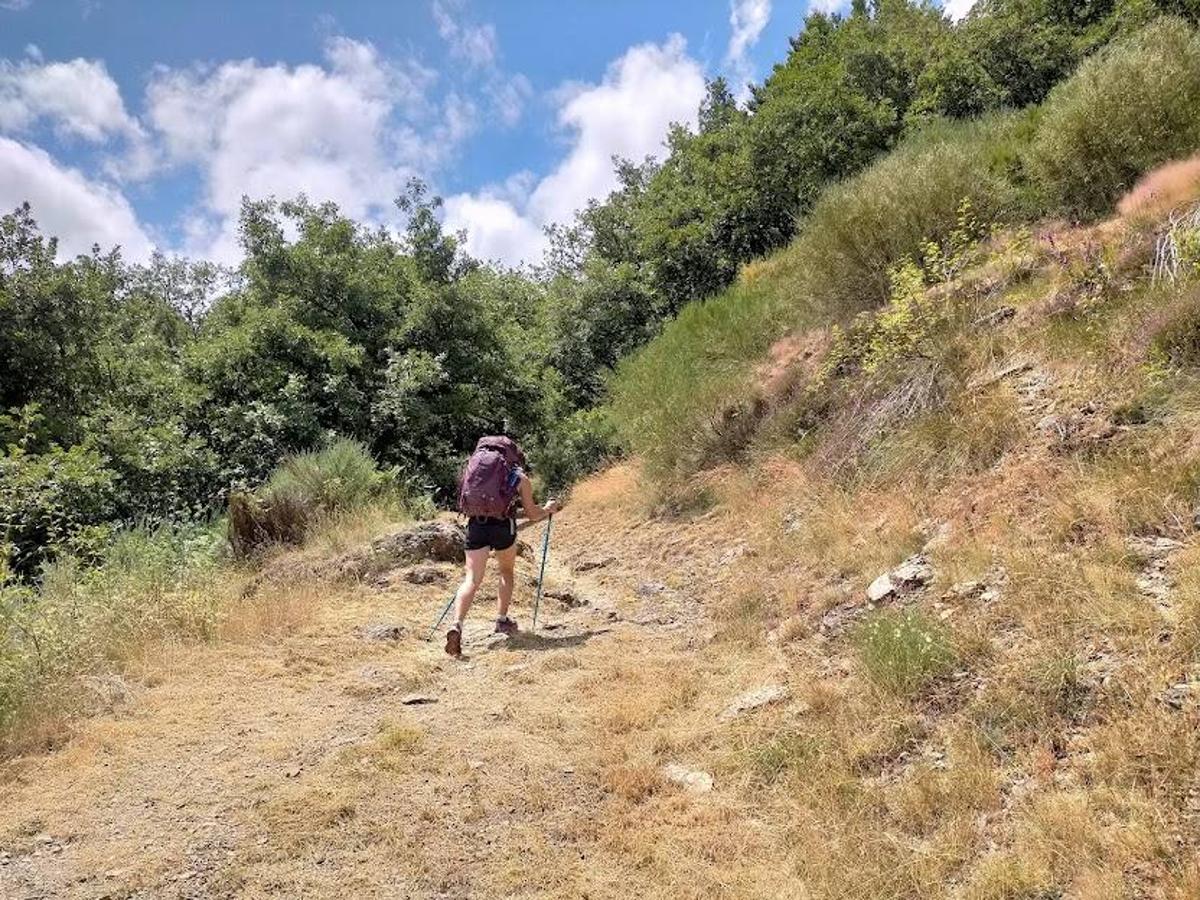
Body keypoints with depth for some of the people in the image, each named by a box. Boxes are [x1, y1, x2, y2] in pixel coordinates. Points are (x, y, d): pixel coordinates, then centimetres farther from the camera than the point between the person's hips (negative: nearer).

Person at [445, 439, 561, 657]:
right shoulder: (520, 477, 11)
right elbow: (532, 514, 13)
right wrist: (548, 509, 34)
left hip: (476, 525, 2)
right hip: (502, 526, -2)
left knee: (472, 580, -2)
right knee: (507, 571, 24)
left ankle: (457, 624, -22)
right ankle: (502, 620, 26)